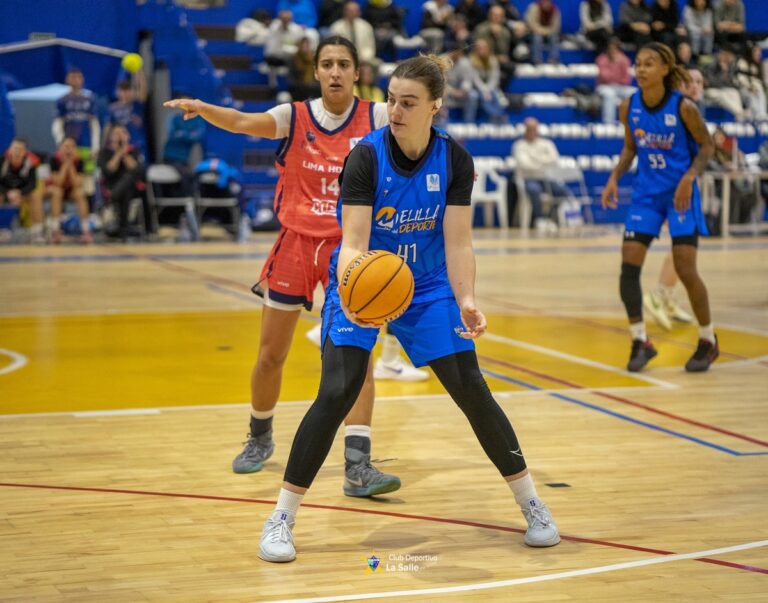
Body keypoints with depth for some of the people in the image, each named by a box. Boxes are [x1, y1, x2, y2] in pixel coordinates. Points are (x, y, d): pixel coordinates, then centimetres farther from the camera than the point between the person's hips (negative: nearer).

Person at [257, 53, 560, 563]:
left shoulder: (454, 160, -12)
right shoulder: (366, 157, -20)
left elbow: (458, 242, -12)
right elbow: (353, 243, -26)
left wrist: (466, 301, -28)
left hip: (427, 287, 2)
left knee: (472, 390, -2)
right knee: (338, 393, -18)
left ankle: (532, 503, 15)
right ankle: (281, 518, -8)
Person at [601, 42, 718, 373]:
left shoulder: (683, 107, -15)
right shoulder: (629, 107, -3)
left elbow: (706, 146, -5)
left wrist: (689, 176, -20)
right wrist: (615, 177, -3)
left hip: (679, 193, -4)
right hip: (646, 192, 4)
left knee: (686, 270, -6)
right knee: (629, 265, -7)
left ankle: (708, 341, 15)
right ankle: (640, 341, 7)